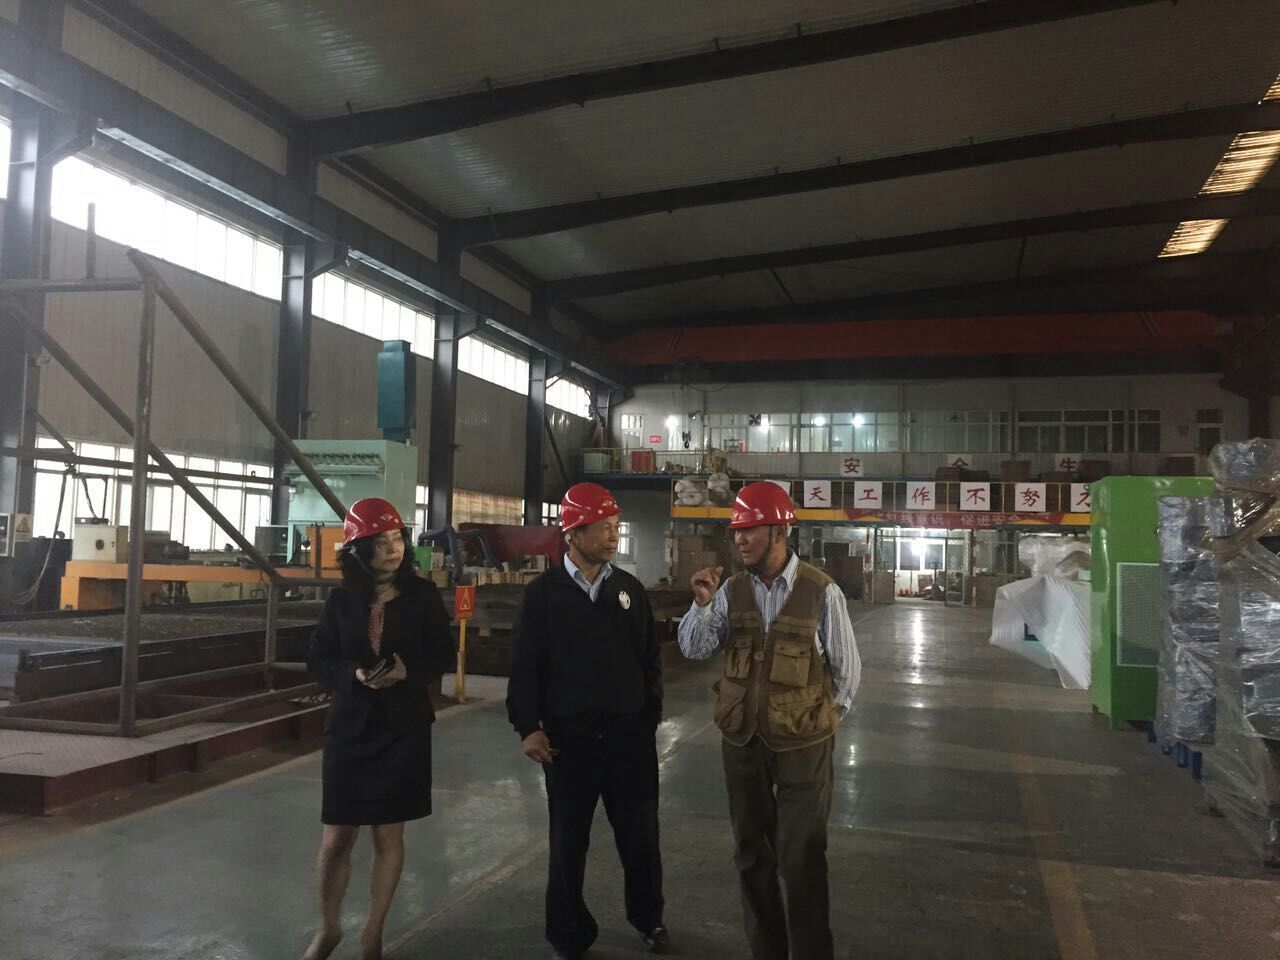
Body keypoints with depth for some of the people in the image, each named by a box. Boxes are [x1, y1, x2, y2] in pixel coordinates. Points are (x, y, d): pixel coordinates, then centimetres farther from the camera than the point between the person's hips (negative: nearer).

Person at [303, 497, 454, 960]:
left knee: (389, 836, 9)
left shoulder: (422, 595, -5)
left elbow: (443, 653, 1)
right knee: (336, 838, 4)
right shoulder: (341, 599, -1)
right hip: (350, 726, 1)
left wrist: (409, 671, -17)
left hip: (404, 729, -1)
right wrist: (353, 675, -16)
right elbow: (319, 659, 3)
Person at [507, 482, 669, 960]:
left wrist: (650, 717, 6)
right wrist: (528, 726, -8)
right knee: (568, 842, 10)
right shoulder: (544, 592, -3)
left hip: (629, 734, 2)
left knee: (640, 836, 12)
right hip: (568, 737, -2)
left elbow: (650, 660, 9)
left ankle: (648, 920, 34)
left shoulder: (630, 589, 5)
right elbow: (525, 664, -3)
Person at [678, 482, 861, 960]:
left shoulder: (821, 591, -12)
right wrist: (702, 604, -18)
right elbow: (694, 650, -2)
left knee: (801, 860, 5)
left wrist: (821, 719, 6)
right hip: (742, 741, 4)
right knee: (751, 853, 16)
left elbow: (846, 668, -1)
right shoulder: (732, 589, -2)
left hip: (802, 744, -4)